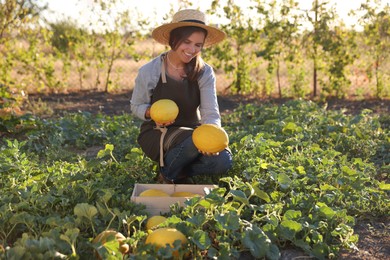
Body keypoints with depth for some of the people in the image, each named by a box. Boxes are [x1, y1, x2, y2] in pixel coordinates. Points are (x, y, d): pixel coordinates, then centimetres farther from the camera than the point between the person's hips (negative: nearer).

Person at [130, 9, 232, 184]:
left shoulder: (205, 73, -8)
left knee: (222, 161, -25)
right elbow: (136, 106, 0)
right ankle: (167, 175, -7)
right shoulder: (149, 71, -13)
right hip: (156, 134, -3)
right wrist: (152, 113, -24)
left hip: (191, 131, 3)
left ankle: (178, 171, 0)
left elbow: (211, 113, -17)